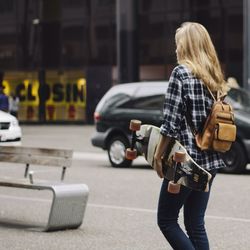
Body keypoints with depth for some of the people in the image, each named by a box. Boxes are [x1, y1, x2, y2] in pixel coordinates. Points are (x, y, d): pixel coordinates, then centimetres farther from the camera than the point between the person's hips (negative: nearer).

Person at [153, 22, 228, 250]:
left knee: (166, 220, 5)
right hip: (210, 161, 7)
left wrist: (157, 156, -7)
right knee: (196, 224, 12)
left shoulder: (181, 72, -11)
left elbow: (171, 121, -14)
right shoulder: (214, 76, 11)